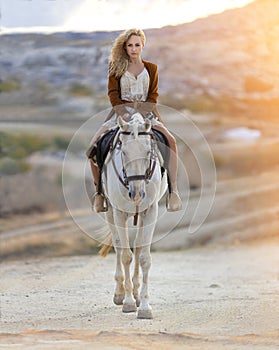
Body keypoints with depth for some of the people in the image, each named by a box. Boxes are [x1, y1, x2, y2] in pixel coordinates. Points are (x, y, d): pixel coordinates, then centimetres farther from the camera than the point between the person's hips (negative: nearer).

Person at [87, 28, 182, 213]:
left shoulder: (151, 68, 12)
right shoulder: (116, 68, 8)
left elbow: (153, 95, 6)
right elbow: (113, 94, 1)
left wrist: (143, 113, -13)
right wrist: (123, 113, -16)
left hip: (146, 113, 0)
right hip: (121, 112, 0)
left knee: (170, 140, -27)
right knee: (94, 146, -23)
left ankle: (173, 190, -24)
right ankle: (99, 191, -8)